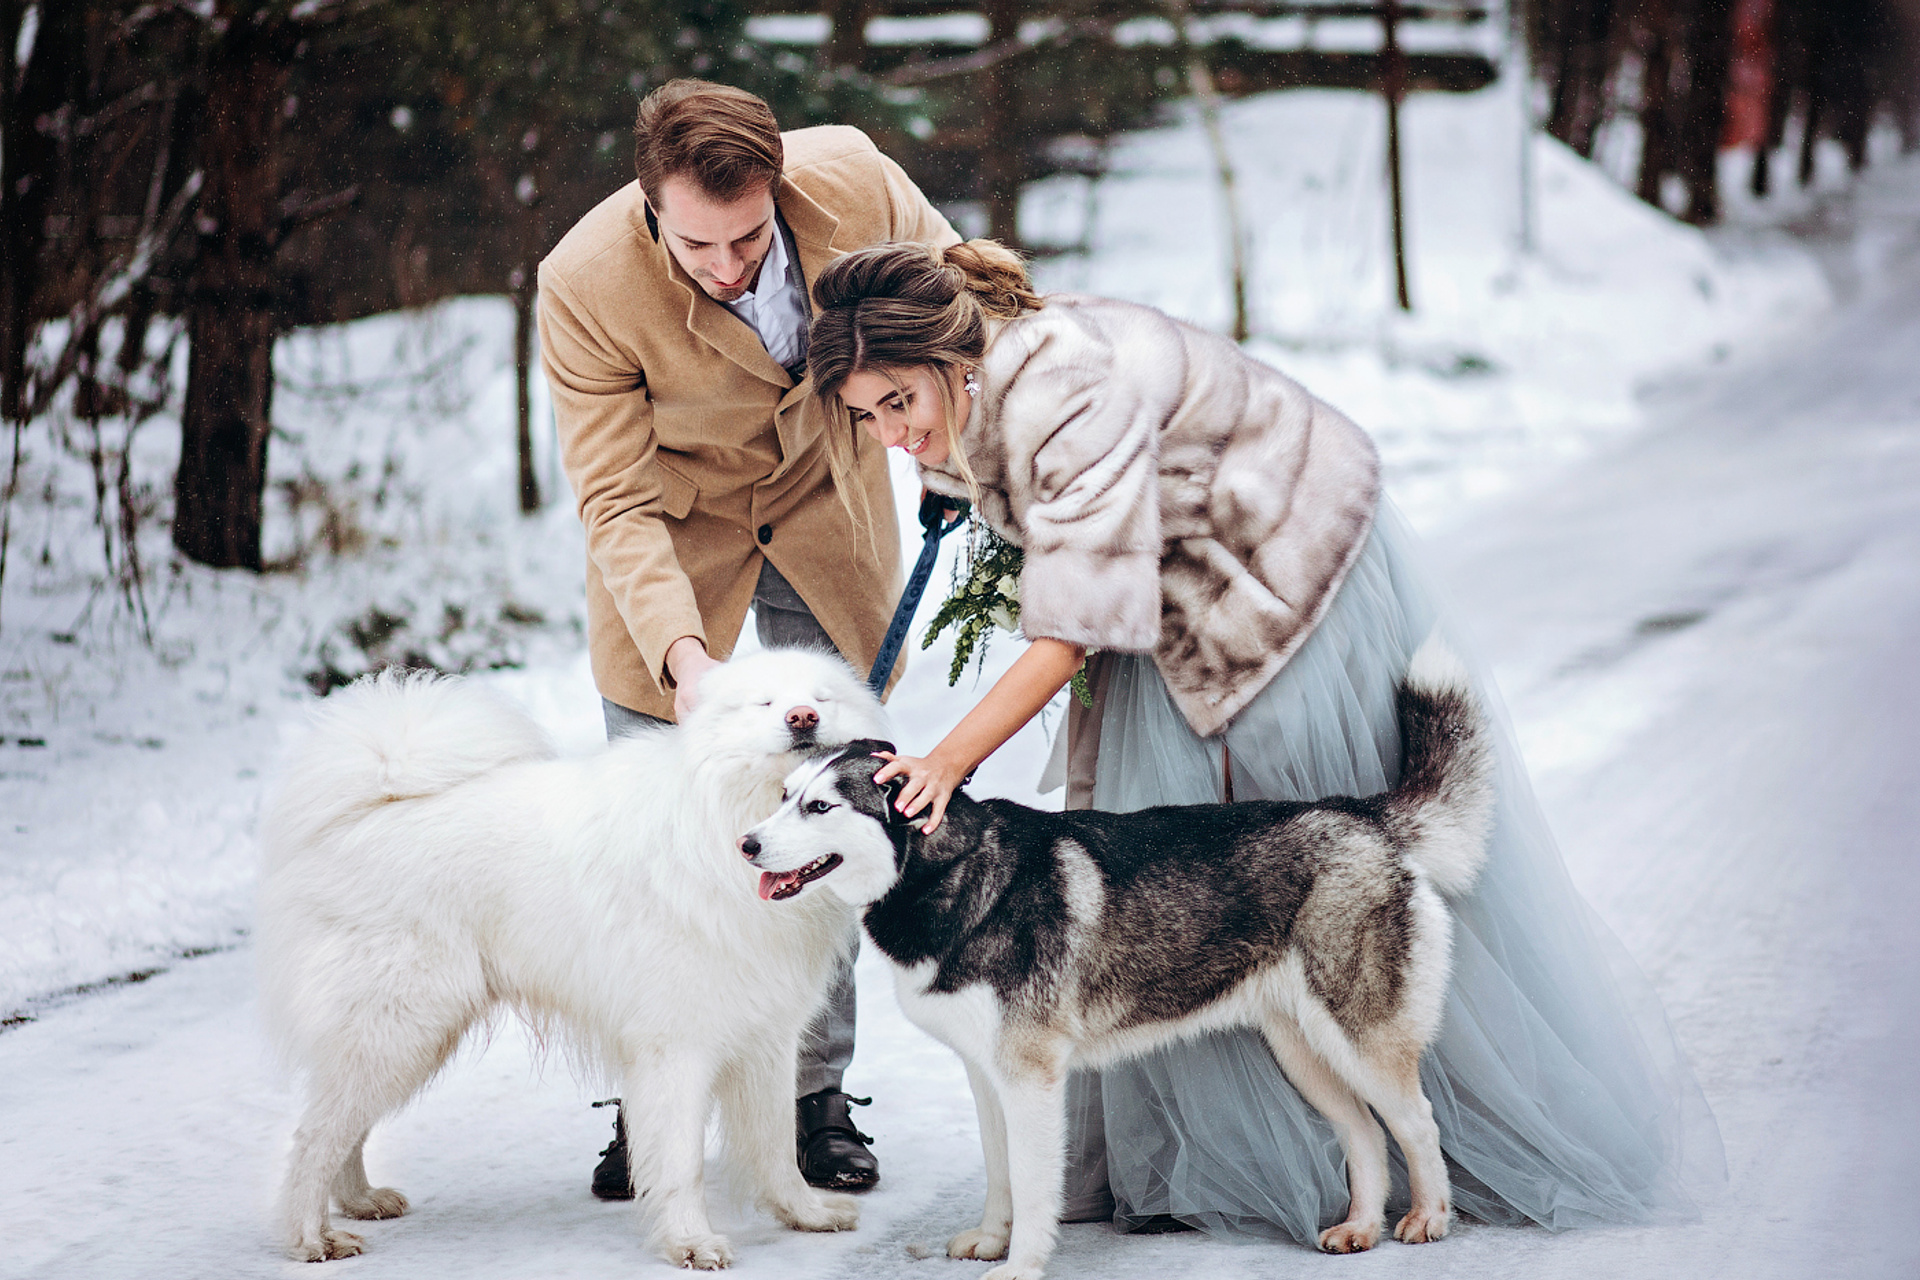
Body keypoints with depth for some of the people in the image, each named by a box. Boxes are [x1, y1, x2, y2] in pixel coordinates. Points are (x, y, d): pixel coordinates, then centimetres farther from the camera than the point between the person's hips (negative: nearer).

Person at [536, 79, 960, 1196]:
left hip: (827, 504, 2)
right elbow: (618, 503, -25)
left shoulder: (855, 181, -27)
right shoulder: (584, 284, -31)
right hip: (676, 527, -1)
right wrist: (682, 652, -39)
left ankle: (817, 1093, 13)